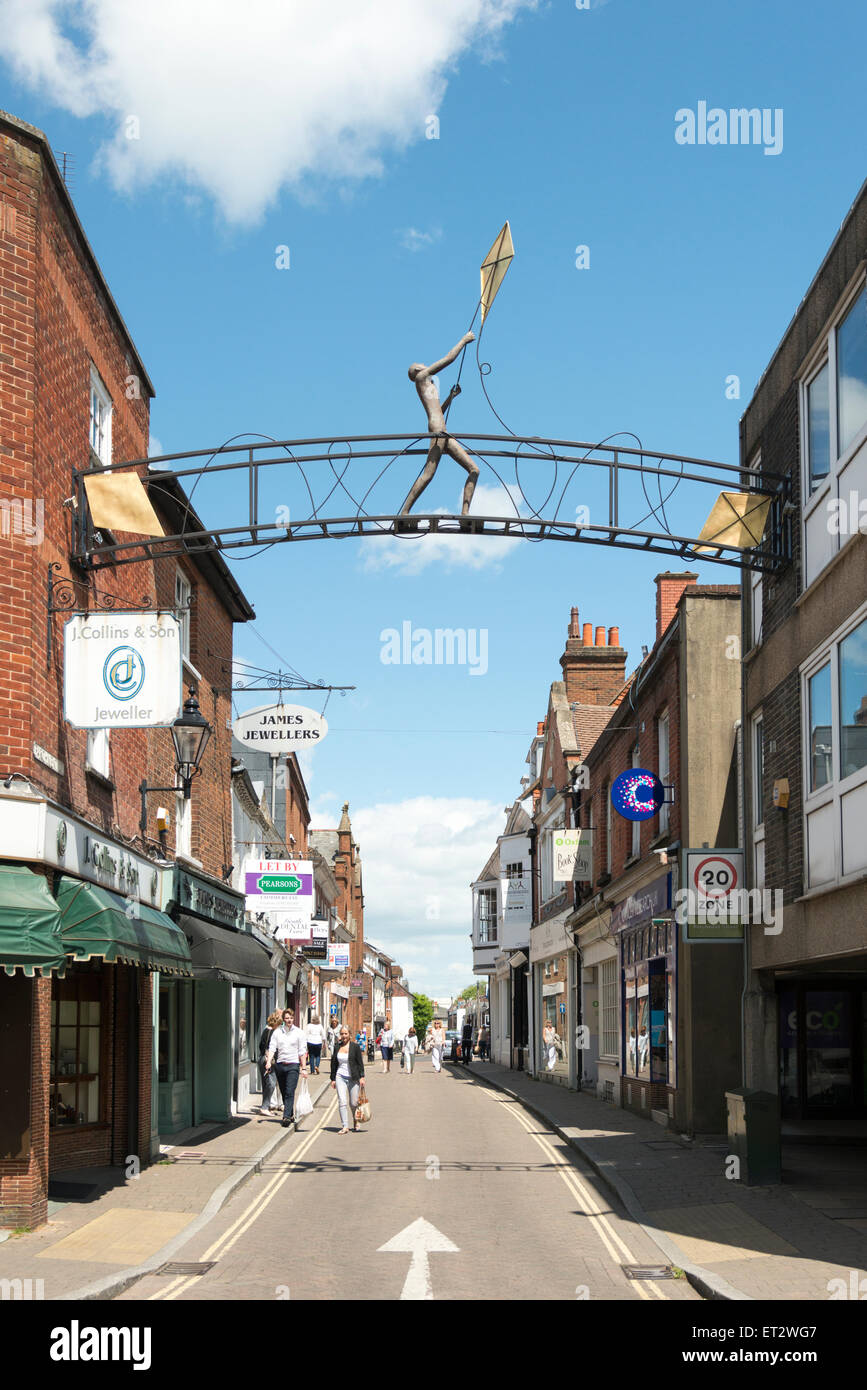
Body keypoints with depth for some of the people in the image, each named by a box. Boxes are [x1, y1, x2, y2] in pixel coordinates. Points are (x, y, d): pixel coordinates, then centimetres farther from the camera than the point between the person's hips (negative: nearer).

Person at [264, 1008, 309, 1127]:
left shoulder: (298, 1033, 3)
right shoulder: (277, 1032, 8)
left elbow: (302, 1052, 3)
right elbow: (272, 1048, 1)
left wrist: (304, 1068, -2)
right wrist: (269, 1061, -15)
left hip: (293, 1065, -3)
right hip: (280, 1064, 3)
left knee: (290, 1092, -14)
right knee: (283, 1093, 10)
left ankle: (286, 1116, -20)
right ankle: (290, 1115, 23)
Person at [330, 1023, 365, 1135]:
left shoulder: (355, 1046, -1)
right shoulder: (337, 1047, 8)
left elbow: (360, 1063, 0)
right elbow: (333, 1063, 14)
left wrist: (361, 1077, -6)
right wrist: (333, 1079, 13)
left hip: (353, 1078, -2)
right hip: (340, 1077, 2)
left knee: (353, 1102, 3)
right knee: (342, 1102, -10)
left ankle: (355, 1121, 32)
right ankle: (345, 1127, -8)